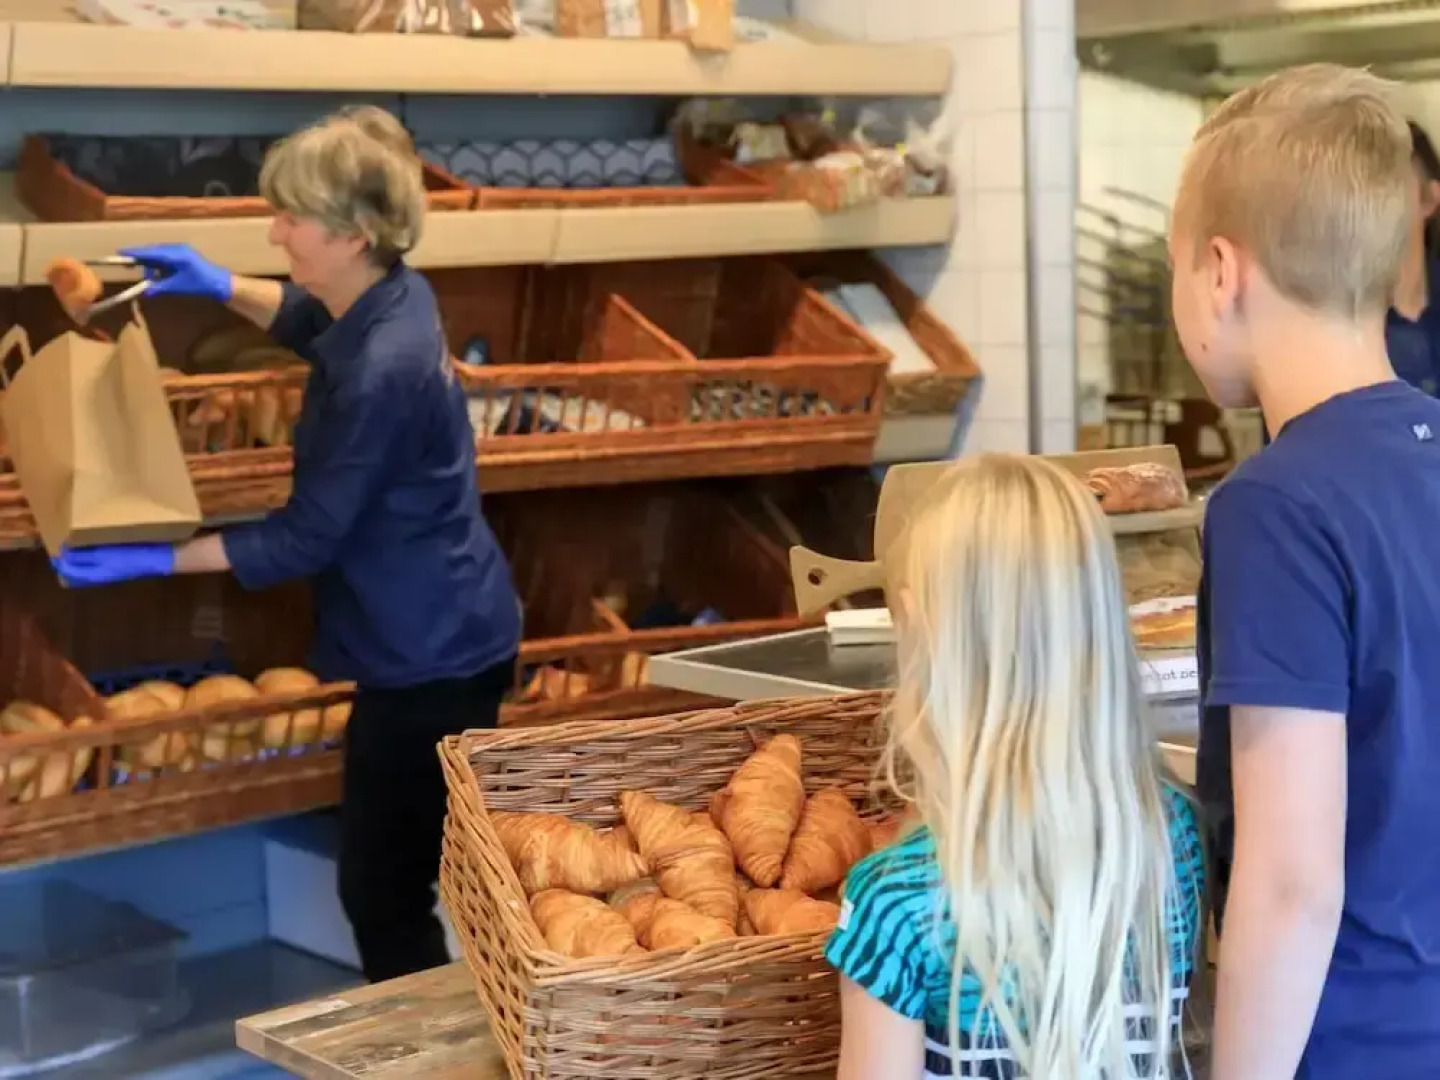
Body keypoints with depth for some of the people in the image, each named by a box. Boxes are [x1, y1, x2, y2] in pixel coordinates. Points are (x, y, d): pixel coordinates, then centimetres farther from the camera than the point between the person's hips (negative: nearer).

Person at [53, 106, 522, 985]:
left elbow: (305, 540, -20)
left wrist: (154, 559, -16)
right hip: (442, 638, 10)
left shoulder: (382, 373, -28)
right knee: (406, 876, 21)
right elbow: (315, 323, 26)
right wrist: (222, 286, 13)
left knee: (381, 888, 2)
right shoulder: (390, 299, 0)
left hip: (427, 658, -10)